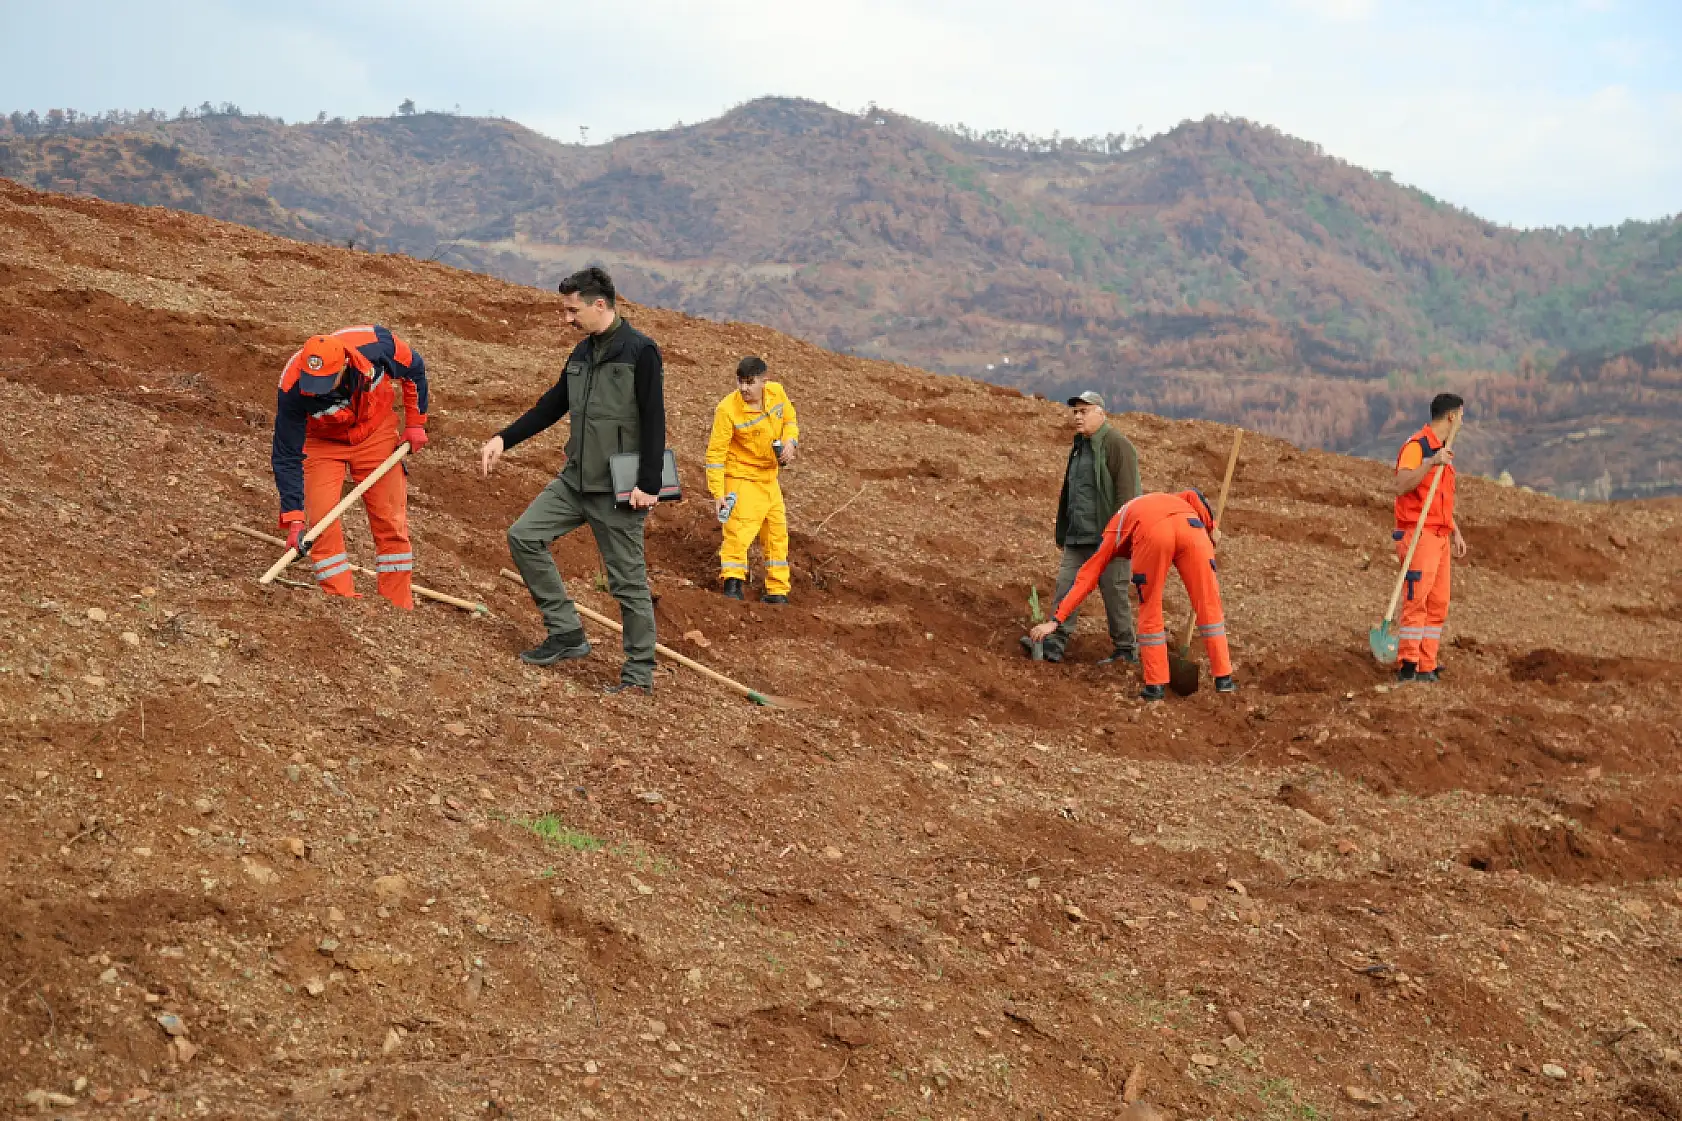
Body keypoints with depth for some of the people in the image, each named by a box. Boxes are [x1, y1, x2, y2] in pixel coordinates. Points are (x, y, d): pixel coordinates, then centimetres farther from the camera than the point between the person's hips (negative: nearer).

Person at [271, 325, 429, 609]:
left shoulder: (377, 344, -34)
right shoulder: (293, 389, -35)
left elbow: (414, 369, -9)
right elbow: (287, 458, -25)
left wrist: (415, 423, -3)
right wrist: (294, 519, -30)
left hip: (376, 433, 1)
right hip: (322, 442, -1)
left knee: (391, 523, 0)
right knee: (322, 524, -15)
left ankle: (399, 610, 11)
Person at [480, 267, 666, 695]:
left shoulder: (640, 351, -13)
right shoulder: (583, 352, 11)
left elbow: (654, 422, -16)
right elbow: (552, 405, 18)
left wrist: (649, 484, -20)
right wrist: (503, 439, 9)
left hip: (618, 488, -8)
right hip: (576, 479, 8)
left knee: (628, 580, -1)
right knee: (524, 536, 2)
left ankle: (640, 674, 11)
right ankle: (567, 634, 9)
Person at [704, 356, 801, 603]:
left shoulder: (776, 392, -7)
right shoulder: (728, 410, -22)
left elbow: (789, 420, 12)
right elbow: (715, 453, -19)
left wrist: (790, 442, -10)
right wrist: (717, 494, -24)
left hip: (769, 477, 6)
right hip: (742, 478, -6)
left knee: (778, 534, 12)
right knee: (739, 529, -22)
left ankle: (778, 591, 23)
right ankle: (732, 584, -16)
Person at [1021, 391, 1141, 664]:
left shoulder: (1117, 444, -10)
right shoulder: (1080, 446, 19)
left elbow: (1126, 493, -17)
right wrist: (1063, 533, 22)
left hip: (1107, 536, -8)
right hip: (1078, 537, 8)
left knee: (1114, 591, -2)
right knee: (1066, 585, -1)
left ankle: (1126, 649, 8)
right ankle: (1055, 642, -3)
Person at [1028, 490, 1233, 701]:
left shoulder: (1113, 532, 35)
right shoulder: (1165, 500, 43)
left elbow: (1086, 578, 30)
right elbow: (1192, 495, 22)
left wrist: (1054, 621, 30)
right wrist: (1211, 527, 26)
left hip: (1150, 533, -2)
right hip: (1191, 524, 2)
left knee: (1150, 611, 14)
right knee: (1209, 604, 12)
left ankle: (1156, 685, 14)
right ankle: (1223, 679, 16)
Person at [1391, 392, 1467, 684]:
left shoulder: (1443, 452, 21)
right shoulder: (1416, 446, -9)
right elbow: (1402, 486, -23)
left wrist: (1456, 533, 25)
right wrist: (1431, 463, -31)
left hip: (1441, 537, 9)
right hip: (1418, 534, -9)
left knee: (1438, 605, 5)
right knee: (1416, 601, -12)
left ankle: (1427, 669, 7)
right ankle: (1408, 667, -11)